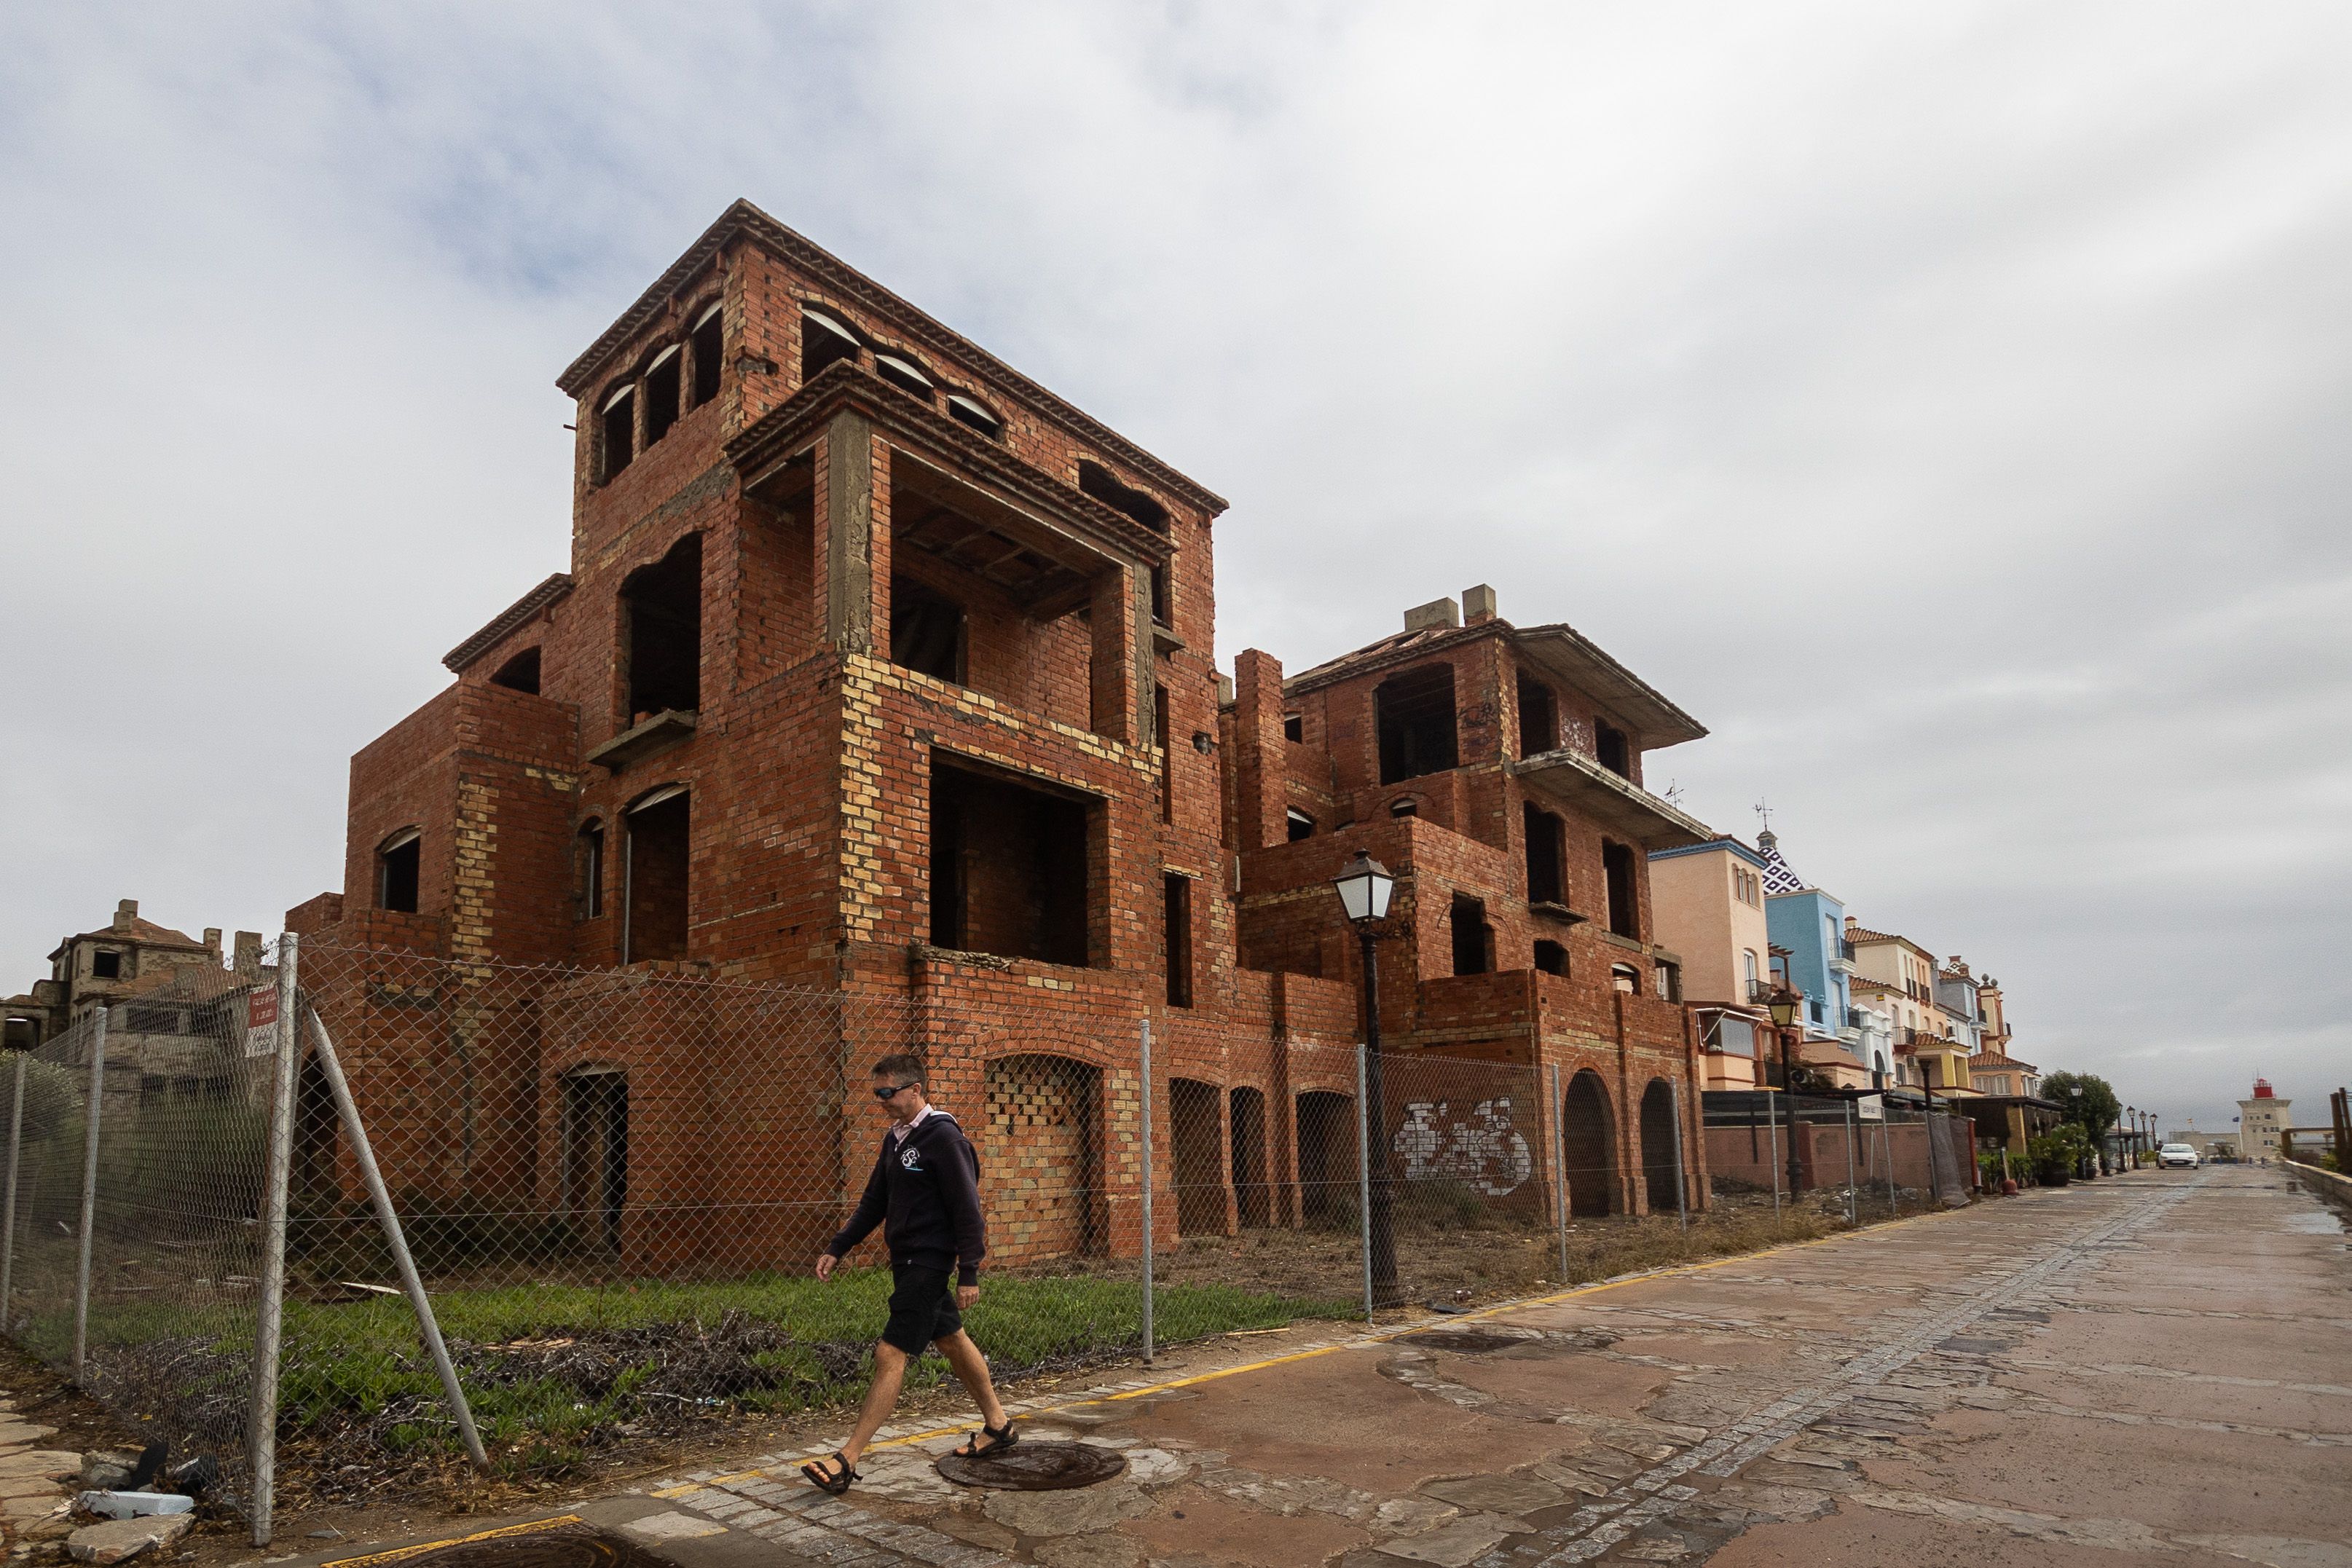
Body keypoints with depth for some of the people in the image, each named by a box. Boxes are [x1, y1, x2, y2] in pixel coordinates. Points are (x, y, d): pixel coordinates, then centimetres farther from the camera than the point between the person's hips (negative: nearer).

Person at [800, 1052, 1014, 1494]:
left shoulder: (944, 1138, -17)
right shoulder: (895, 1138, 10)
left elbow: (967, 1209, -18)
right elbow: (874, 1203, 18)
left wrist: (969, 1274, -19)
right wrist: (837, 1249, 11)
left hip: (928, 1261, -9)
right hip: (906, 1260, 9)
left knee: (891, 1356, -9)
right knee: (952, 1341, 18)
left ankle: (846, 1461, -6)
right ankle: (998, 1425, 31)